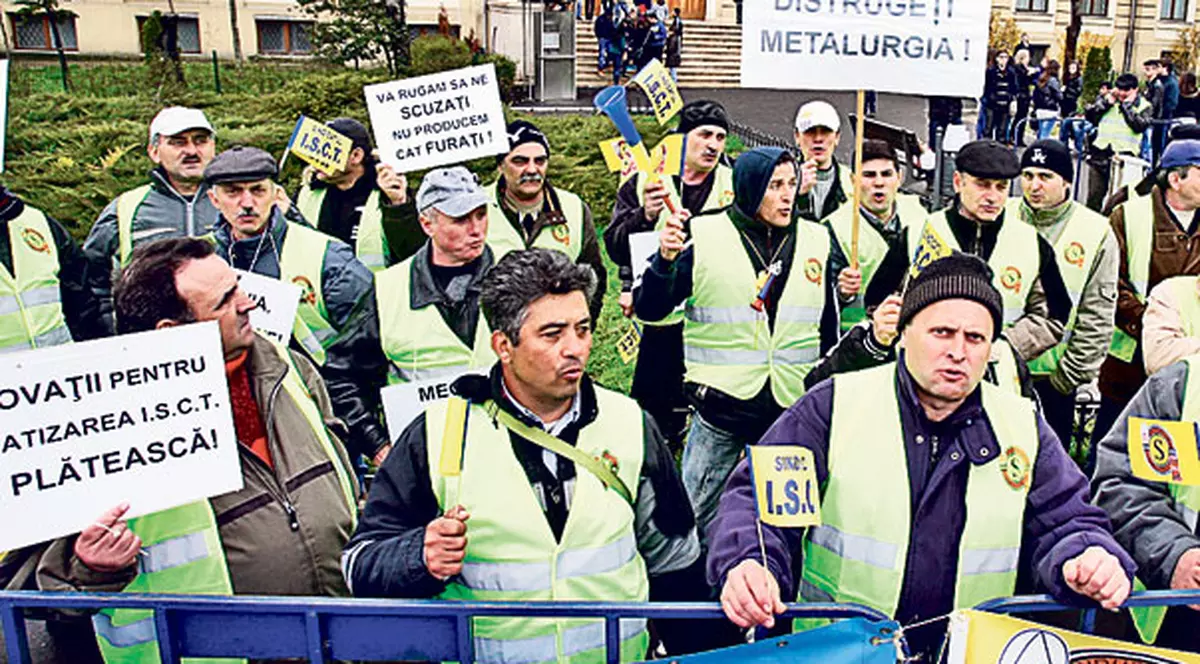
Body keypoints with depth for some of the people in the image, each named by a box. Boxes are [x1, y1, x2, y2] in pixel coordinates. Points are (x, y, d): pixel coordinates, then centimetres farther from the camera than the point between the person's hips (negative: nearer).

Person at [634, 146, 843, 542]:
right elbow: (649, 311, -7)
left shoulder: (817, 240, 6)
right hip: (719, 405, -3)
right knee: (695, 517, 8)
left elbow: (828, 327, 15)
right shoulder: (704, 236, -6)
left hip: (792, 409, 3)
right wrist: (665, 260, -24)